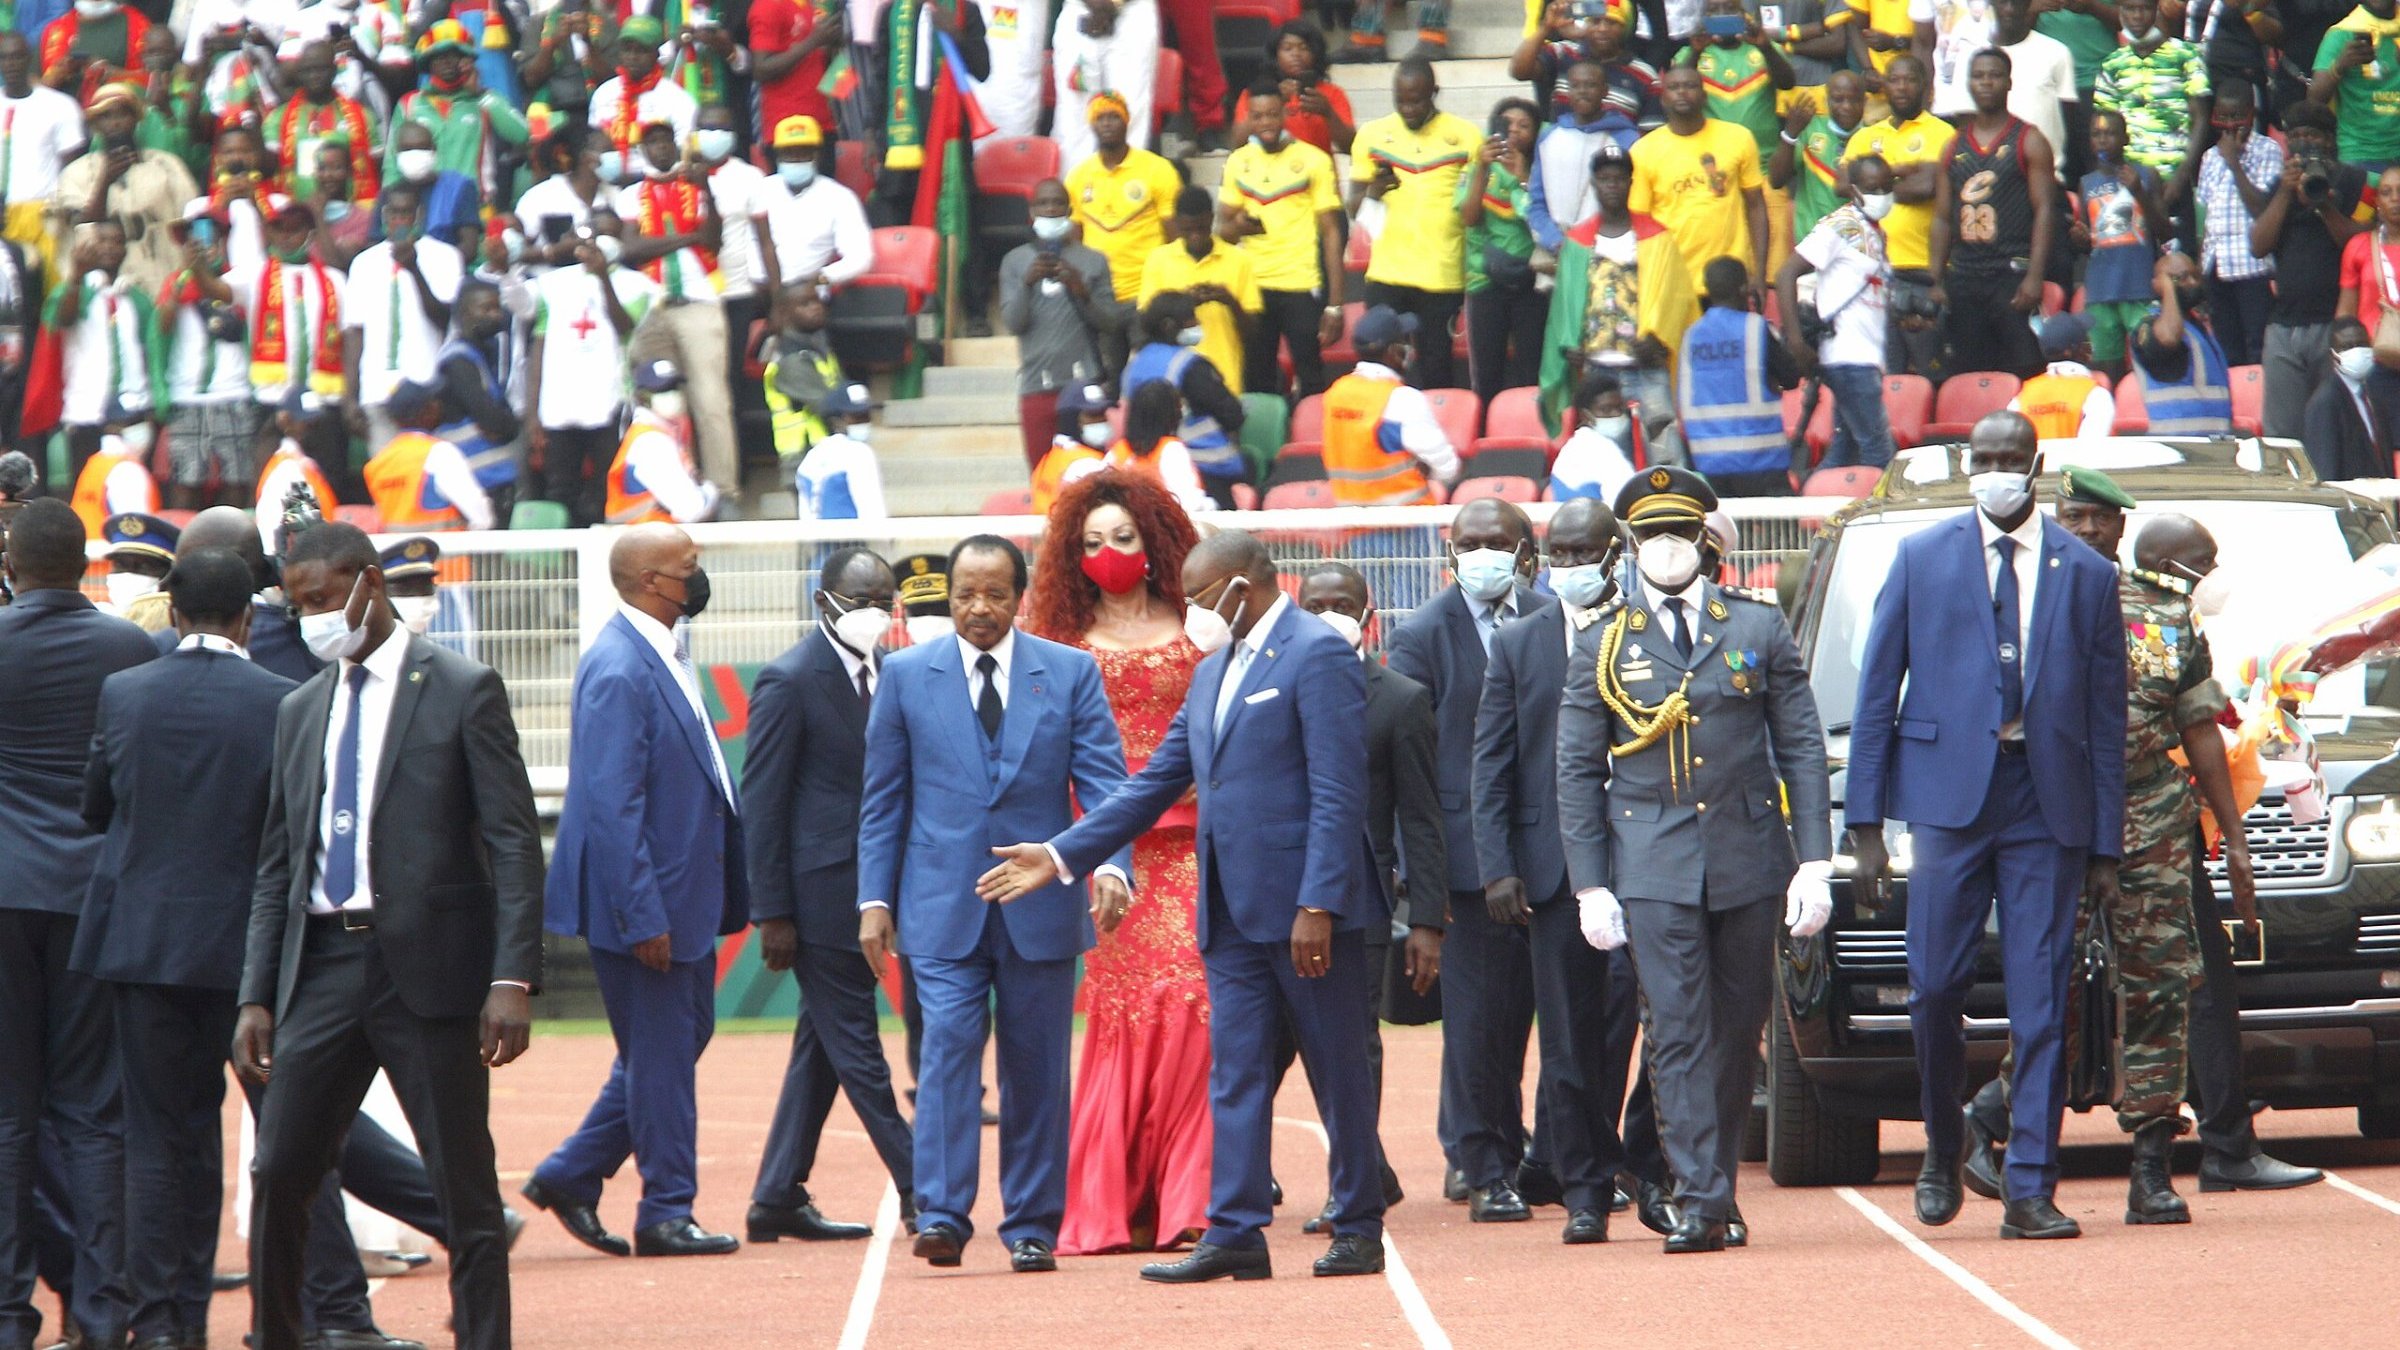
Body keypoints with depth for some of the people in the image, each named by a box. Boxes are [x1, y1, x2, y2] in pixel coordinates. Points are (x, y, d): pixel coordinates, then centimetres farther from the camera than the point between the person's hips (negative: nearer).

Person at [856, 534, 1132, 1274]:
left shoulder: (1071, 672, 5)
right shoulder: (907, 674, 6)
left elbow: (1104, 781, -1)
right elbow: (882, 798, 8)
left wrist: (1111, 862, -18)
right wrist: (874, 898, 1)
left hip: (1039, 903, 1)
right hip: (942, 903, -1)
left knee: (1036, 1066, 4)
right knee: (949, 1045, -13)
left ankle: (1032, 1227, 11)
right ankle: (941, 1215, -16)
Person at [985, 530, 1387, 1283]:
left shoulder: (1316, 656, -10)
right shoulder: (1213, 671, 17)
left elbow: (1338, 793, -16)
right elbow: (1158, 783, 20)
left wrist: (1318, 906, -21)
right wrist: (1061, 856, 14)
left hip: (1305, 907, -8)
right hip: (1233, 911, 8)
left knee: (1339, 1072, 1)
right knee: (1234, 1073, 4)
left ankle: (1359, 1230, 8)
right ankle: (1236, 1233, 4)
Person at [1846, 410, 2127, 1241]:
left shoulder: (2086, 575, 8)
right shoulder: (1922, 559, 7)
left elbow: (2106, 714, 8)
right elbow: (1876, 692, 6)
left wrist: (2105, 845, 4)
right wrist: (1865, 823, 0)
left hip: (2046, 803, 0)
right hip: (1950, 796, 0)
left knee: (2041, 1003, -2)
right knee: (1936, 986, -4)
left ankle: (2030, 1191, 0)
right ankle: (1943, 1150, 21)